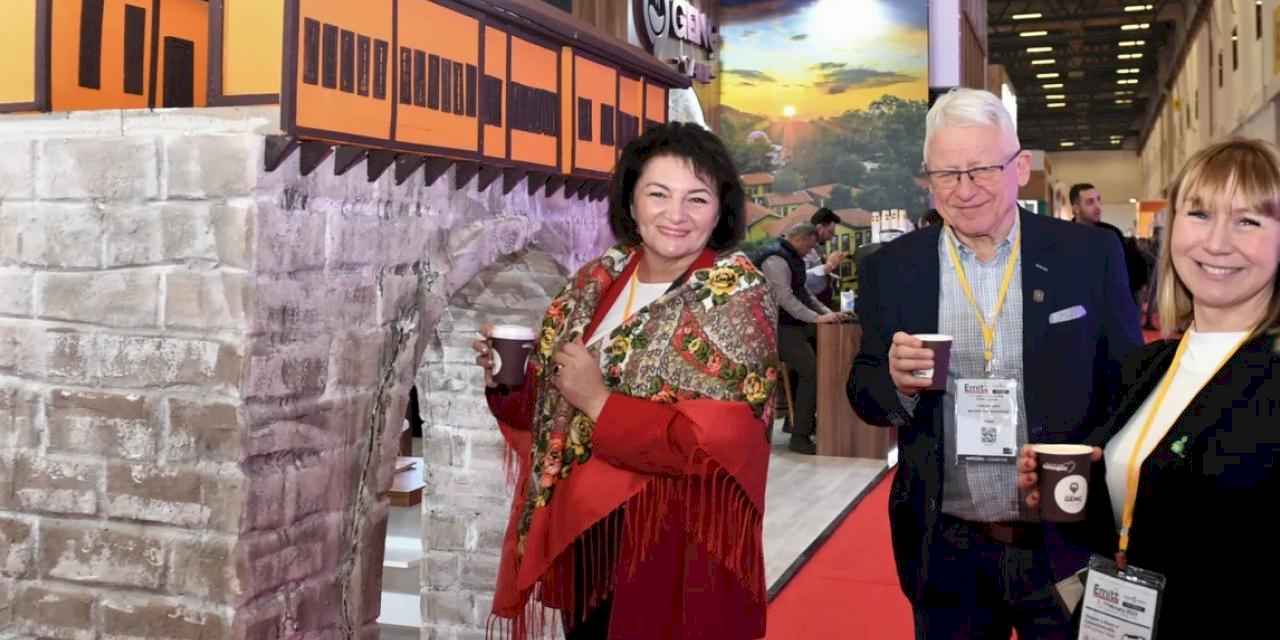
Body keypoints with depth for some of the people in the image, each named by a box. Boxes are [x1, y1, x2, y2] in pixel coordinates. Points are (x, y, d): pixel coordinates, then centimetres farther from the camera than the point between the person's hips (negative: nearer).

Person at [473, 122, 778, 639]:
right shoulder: (597, 281, 2)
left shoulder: (738, 296, -11)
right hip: (577, 533, 5)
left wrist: (601, 404, -20)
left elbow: (720, 444, -20)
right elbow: (551, 403, 10)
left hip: (678, 545, -5)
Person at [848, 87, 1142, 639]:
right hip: (944, 549, 1)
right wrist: (897, 380, -19)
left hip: (1067, 540, 0)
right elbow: (865, 396, 3)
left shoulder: (1090, 255, -4)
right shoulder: (890, 269, -1)